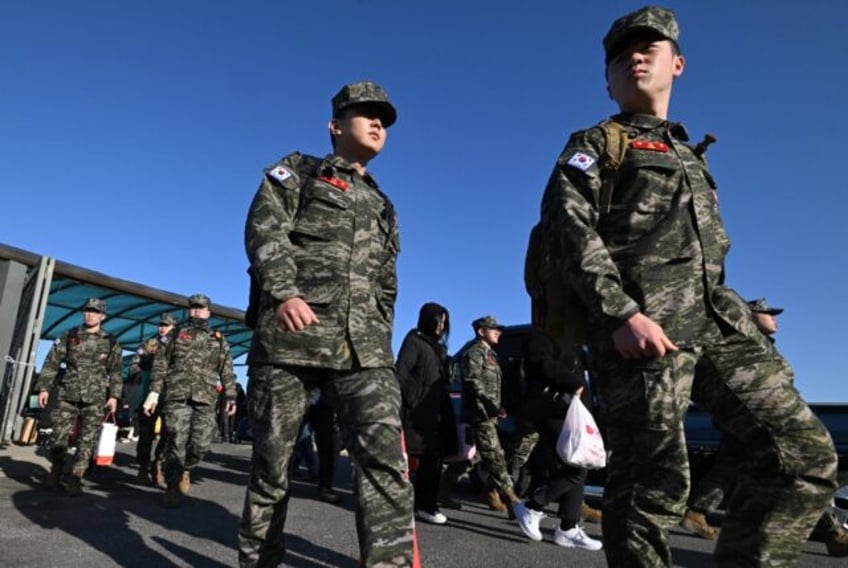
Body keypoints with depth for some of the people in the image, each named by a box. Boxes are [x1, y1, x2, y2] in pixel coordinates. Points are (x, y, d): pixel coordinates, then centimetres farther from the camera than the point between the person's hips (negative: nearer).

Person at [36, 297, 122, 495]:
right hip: (67, 395, 0)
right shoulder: (68, 337, 8)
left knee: (87, 440, -2)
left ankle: (75, 479, 5)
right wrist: (44, 387, -2)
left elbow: (115, 372, 6)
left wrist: (114, 395, -3)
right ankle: (55, 472, 23)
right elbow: (51, 363, 6)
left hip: (95, 399, 0)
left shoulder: (111, 343, 7)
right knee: (59, 436, 1)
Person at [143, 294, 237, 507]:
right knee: (176, 442, -6)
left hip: (206, 398, 1)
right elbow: (160, 363, 8)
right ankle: (173, 486, 6)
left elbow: (227, 371, 12)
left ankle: (185, 469, 27)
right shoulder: (177, 333, 13)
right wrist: (154, 392, -1)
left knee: (201, 443, -2)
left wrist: (231, 396, 3)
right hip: (177, 395, -1)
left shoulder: (219, 339, 15)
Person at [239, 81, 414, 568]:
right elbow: (264, 229, -3)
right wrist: (284, 293, -19)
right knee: (272, 458, 5)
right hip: (291, 333, -3)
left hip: (364, 347, 4)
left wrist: (382, 336, 16)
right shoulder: (298, 171, 14)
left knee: (385, 455, -15)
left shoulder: (383, 207, 28)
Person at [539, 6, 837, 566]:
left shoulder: (691, 156, 32)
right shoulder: (594, 146, 10)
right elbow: (566, 227, -7)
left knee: (805, 452, 0)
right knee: (653, 481, -7)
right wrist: (622, 313, -19)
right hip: (640, 321, -7)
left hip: (718, 315, 7)